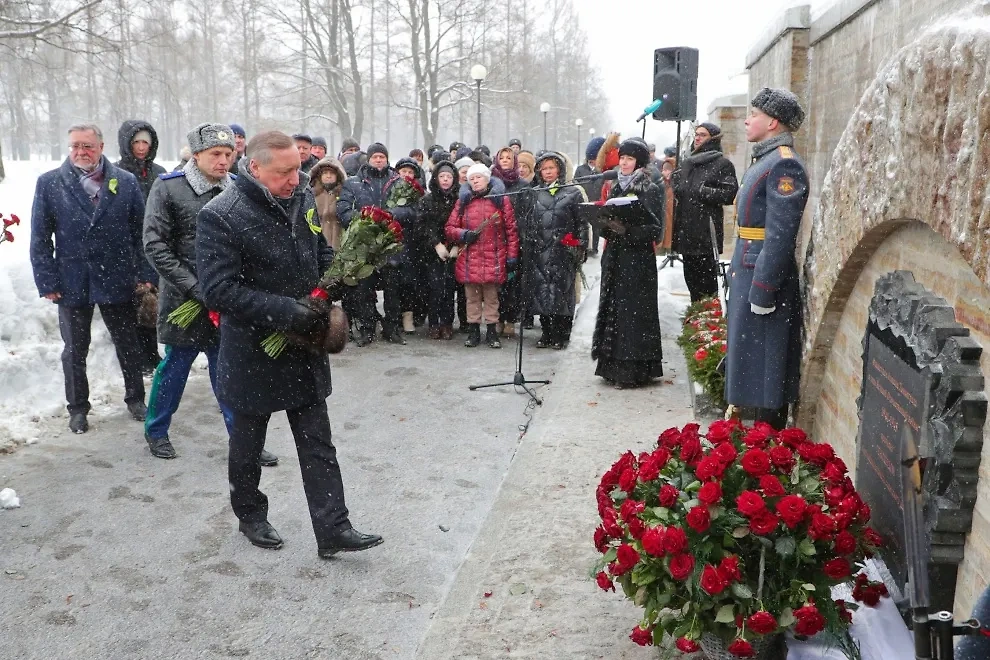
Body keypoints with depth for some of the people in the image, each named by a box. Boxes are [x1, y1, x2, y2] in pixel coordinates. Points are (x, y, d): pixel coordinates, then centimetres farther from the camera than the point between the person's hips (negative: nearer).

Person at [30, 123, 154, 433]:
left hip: (117, 280, 0)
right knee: (75, 350, 13)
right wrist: (47, 281, -7)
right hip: (72, 282, 0)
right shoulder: (49, 183, -2)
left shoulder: (126, 182, -1)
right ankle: (77, 408, 29)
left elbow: (141, 231, 0)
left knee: (128, 344, 14)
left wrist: (144, 274, -5)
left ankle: (135, 398, 32)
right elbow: (40, 239, -2)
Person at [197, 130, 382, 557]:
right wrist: (287, 311, -28)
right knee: (247, 445, 16)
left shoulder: (303, 198, -1)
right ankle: (250, 515, 39)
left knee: (319, 445, 7)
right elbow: (219, 291, -24)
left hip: (304, 348, 5)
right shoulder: (220, 216, -20)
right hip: (253, 353, -5)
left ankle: (333, 530, 15)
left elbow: (323, 253, 16)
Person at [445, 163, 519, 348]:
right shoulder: (462, 202, 9)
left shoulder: (501, 200, 3)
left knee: (491, 297, 5)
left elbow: (511, 230, 2)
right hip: (469, 259, 2)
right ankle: (473, 331, 18)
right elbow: (450, 228, 11)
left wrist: (512, 257, -2)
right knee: (472, 297, 8)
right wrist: (464, 234, -9)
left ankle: (492, 332, 15)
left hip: (493, 258, -2)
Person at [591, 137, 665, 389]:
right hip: (614, 257, 6)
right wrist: (605, 224, -5)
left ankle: (632, 370, 3)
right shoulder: (615, 188, 14)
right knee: (612, 308, 7)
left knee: (633, 311, -5)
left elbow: (654, 229, -11)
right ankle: (613, 366, 15)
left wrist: (625, 229, -22)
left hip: (638, 259, -6)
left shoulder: (651, 190, -5)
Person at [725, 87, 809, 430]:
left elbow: (780, 236, -22)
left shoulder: (784, 165, -16)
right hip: (747, 273, 10)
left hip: (765, 279, -10)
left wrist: (762, 292, -23)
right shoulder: (764, 160, 15)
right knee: (749, 361, 16)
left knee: (765, 368, -2)